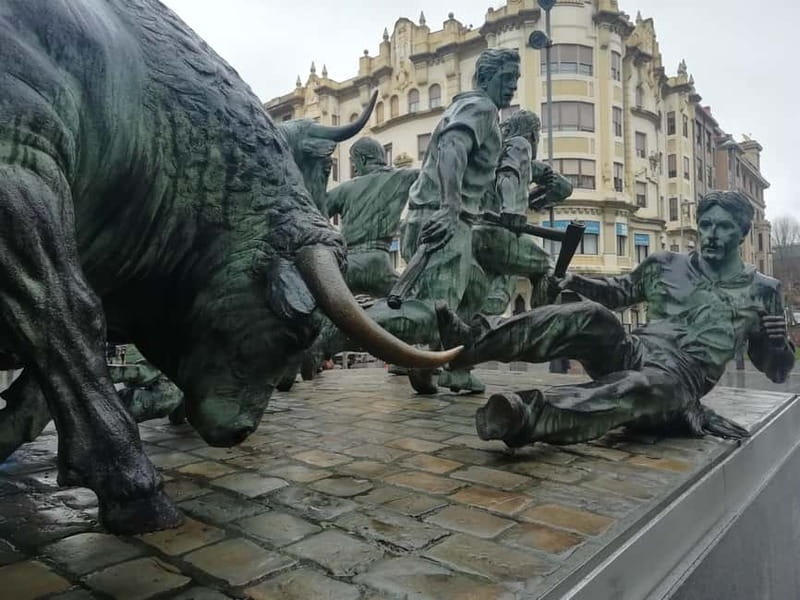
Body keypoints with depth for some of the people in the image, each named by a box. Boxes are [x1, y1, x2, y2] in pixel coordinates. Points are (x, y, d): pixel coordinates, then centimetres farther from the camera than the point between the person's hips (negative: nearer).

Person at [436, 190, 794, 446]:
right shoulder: (664, 265, 15)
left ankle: (530, 414, -65)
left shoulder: (761, 291, 11)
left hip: (680, 378, -3)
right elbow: (619, 291, 27)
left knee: (648, 386, -41)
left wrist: (779, 344, -9)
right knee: (590, 315, -30)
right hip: (632, 353, 3)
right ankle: (471, 343, -42)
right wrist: (575, 282, 7)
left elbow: (776, 371, 16)